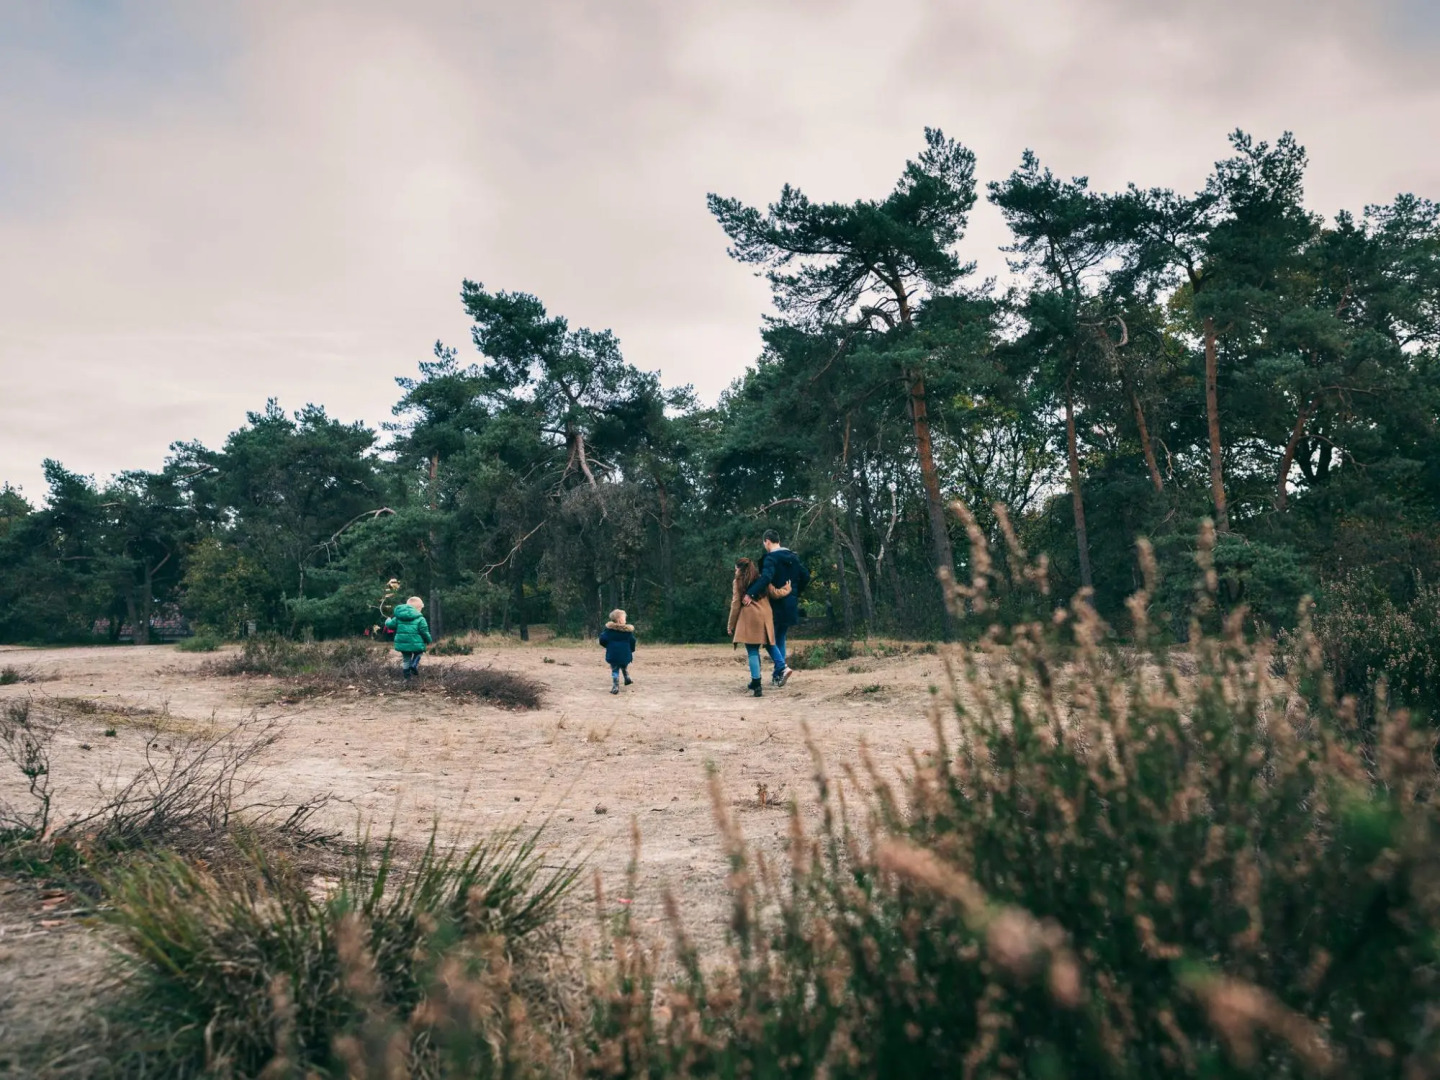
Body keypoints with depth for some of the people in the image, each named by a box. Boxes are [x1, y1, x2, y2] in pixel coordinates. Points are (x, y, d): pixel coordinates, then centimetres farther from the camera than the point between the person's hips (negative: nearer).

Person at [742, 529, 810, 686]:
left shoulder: (771, 558, -14)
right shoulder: (793, 557, 9)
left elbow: (766, 577, -32)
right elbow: (805, 576, 13)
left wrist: (751, 593, -34)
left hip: (776, 604, -7)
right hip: (791, 605, 7)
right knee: (780, 638, 15)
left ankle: (781, 666, -16)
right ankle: (778, 674, 15)